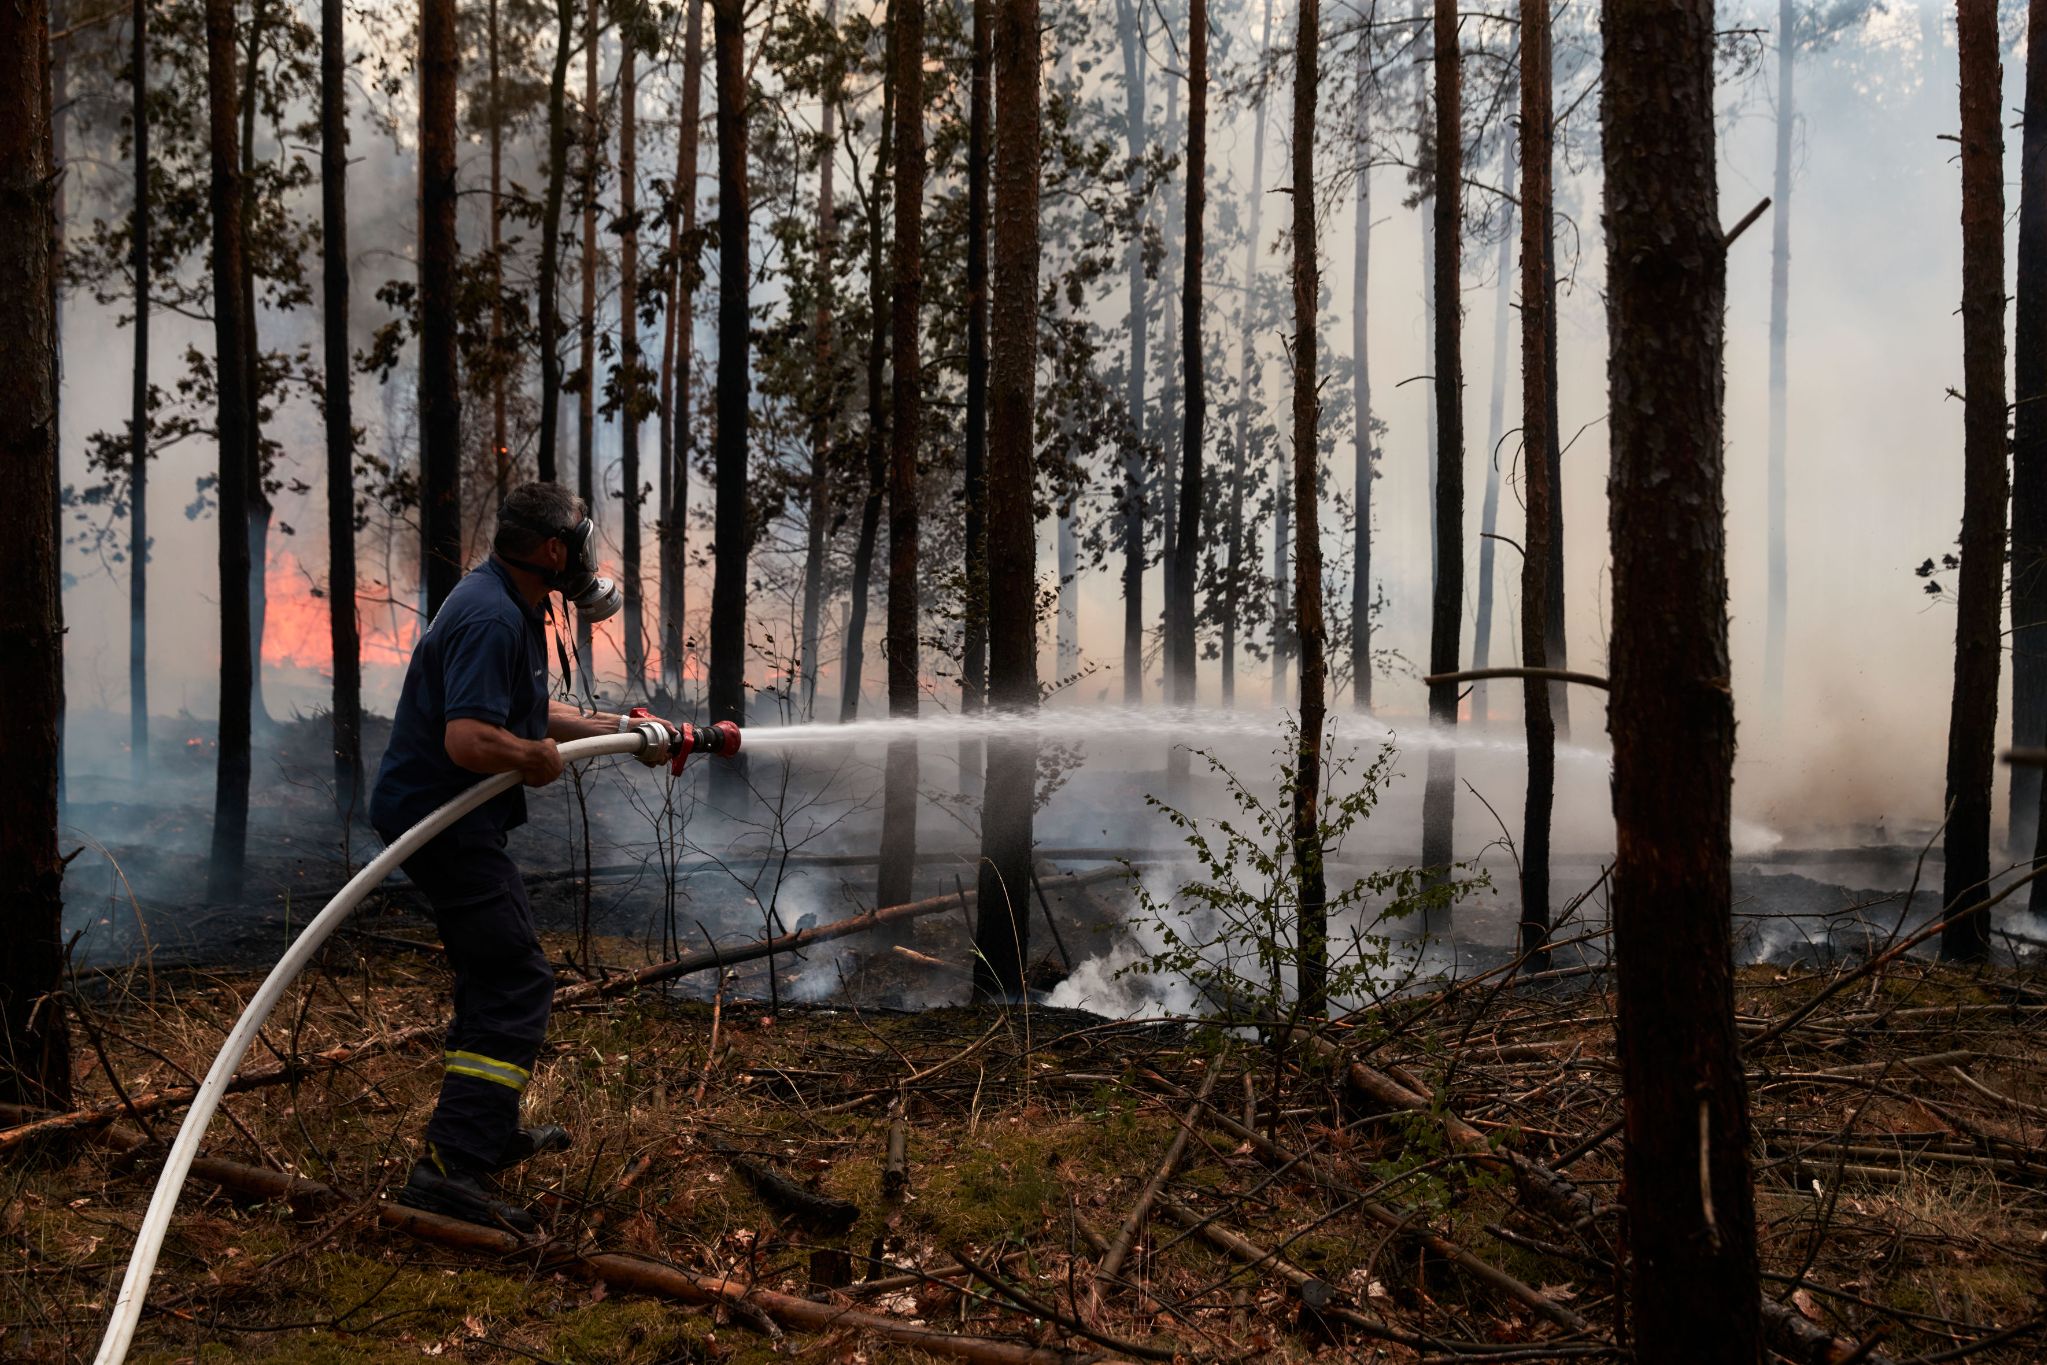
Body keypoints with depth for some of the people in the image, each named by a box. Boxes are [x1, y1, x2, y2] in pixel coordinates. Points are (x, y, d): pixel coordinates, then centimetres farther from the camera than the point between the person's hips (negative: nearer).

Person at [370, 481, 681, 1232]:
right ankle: (451, 1167, -14)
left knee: (495, 973, 22)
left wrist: (622, 727, 23)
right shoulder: (492, 618, -22)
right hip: (442, 821, -11)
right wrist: (538, 759, -15)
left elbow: (531, 711, 25)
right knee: (516, 983, -12)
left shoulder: (511, 606, 13)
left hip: (443, 814, 11)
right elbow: (470, 740, -32)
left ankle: (492, 1132, 37)